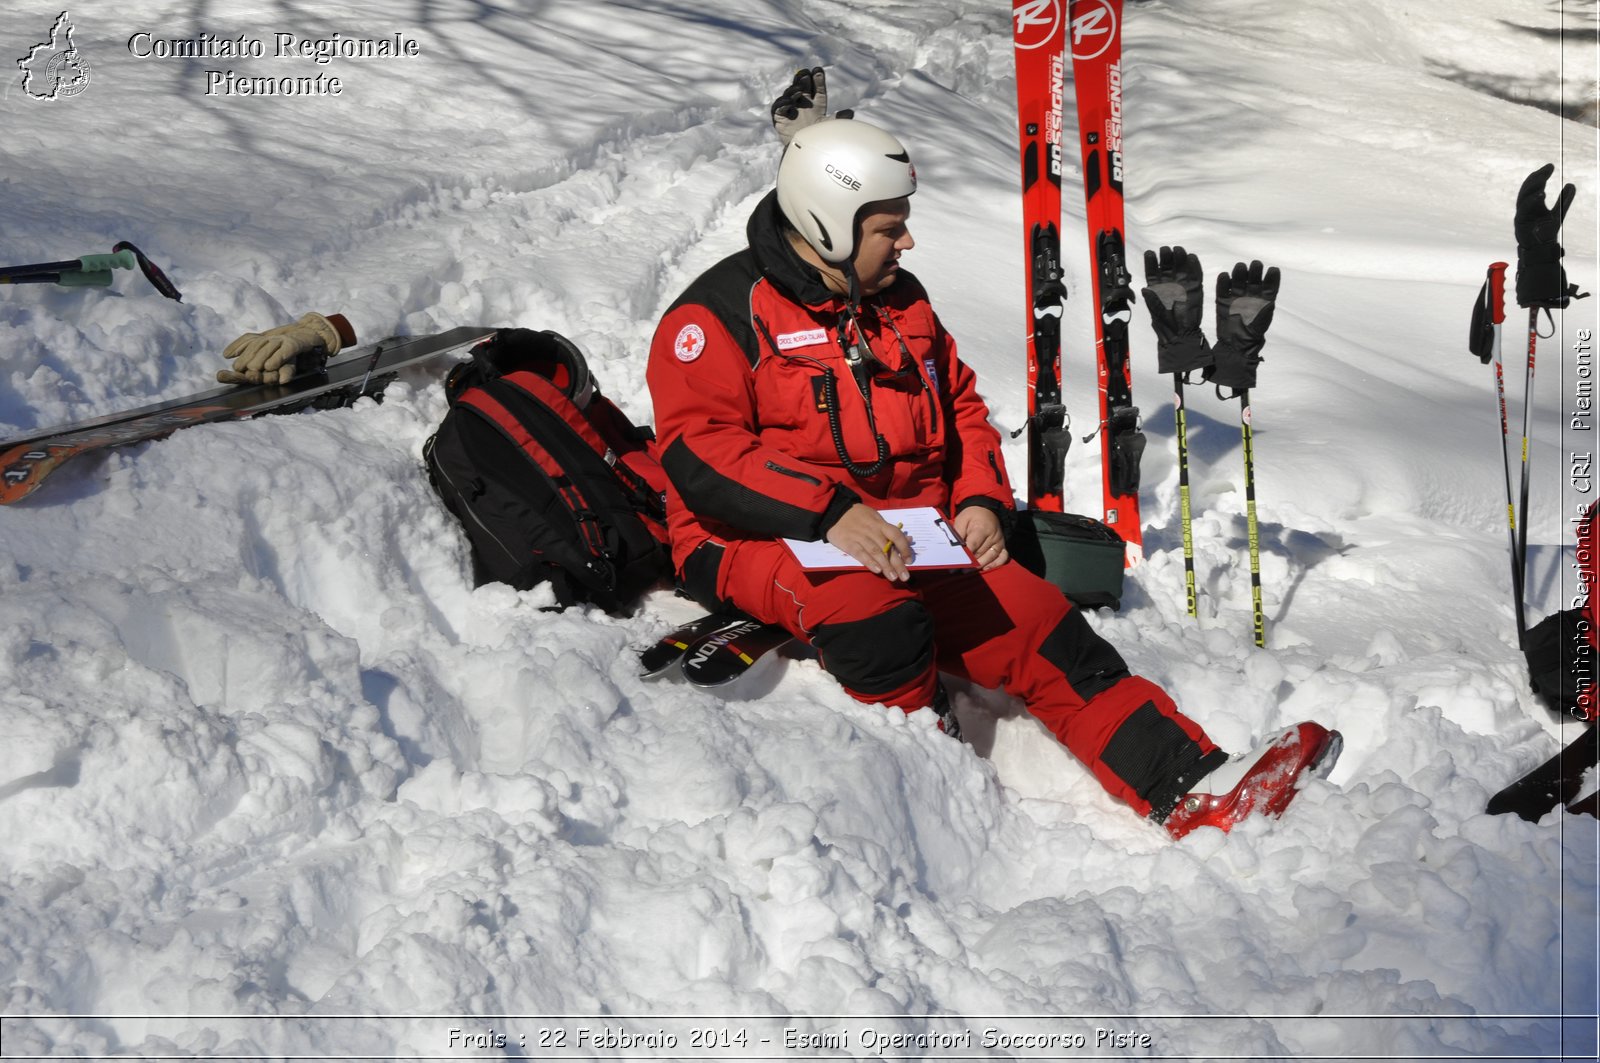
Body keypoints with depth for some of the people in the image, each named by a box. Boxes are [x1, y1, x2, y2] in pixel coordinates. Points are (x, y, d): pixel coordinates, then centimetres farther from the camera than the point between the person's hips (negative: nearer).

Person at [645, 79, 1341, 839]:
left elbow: (961, 409, 24)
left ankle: (1193, 791, -20)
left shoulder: (902, 304, 16)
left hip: (909, 541, 5)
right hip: (763, 542, -5)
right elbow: (700, 452, -17)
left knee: (1037, 626, -14)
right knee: (875, 615, -39)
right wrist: (828, 509, -29)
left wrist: (981, 502, 2)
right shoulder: (720, 313, -6)